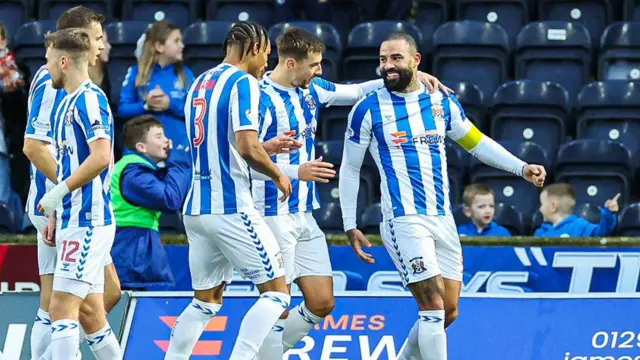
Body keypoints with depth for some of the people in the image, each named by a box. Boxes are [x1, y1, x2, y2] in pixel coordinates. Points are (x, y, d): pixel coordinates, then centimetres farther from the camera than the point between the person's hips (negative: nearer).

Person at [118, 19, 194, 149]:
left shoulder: (185, 74, 6)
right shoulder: (136, 73, 3)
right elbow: (123, 109, 2)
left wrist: (171, 105, -13)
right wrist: (146, 105, -15)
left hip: (179, 147, 1)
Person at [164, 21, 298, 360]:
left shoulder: (199, 84, 16)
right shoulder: (243, 82, -9)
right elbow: (247, 148, -19)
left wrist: (266, 148, 25)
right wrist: (278, 175, -3)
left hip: (196, 207, 8)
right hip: (230, 207, -8)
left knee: (206, 301, 16)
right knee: (276, 292, -1)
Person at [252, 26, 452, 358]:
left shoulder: (312, 90, 8)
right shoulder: (262, 99, -15)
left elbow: (357, 92, 19)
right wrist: (296, 172, -30)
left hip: (305, 215, 8)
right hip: (275, 215, -8)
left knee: (322, 303, 7)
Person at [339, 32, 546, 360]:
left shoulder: (442, 102, 7)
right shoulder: (368, 109, -4)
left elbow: (477, 143, 19)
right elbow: (349, 169, 4)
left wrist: (522, 168, 7)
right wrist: (350, 227, 0)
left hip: (443, 219, 5)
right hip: (404, 220, -5)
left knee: (448, 313, 7)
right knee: (433, 307, -15)